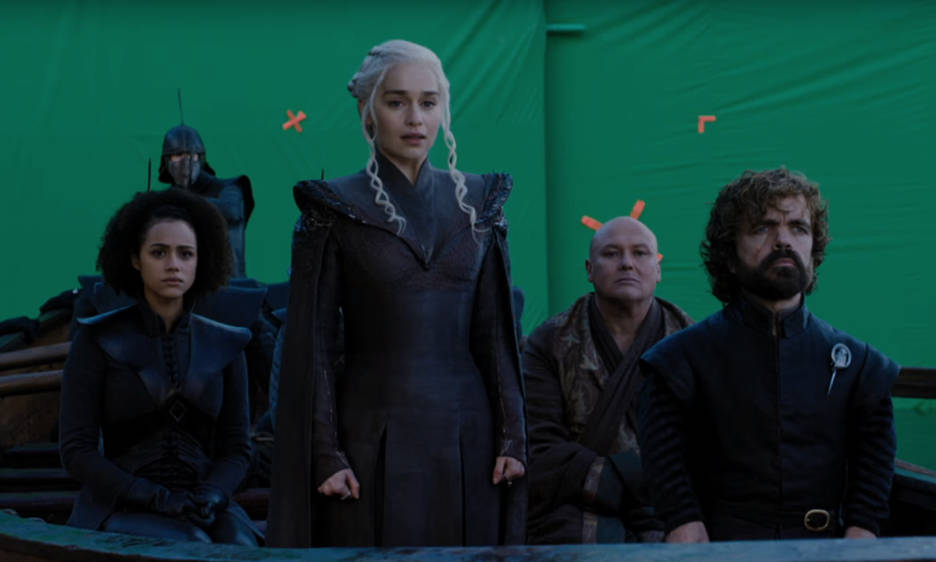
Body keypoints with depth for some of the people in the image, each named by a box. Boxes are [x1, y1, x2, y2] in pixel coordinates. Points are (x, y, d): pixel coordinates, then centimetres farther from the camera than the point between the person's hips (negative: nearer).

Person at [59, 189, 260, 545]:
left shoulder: (224, 346, 7)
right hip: (122, 515, -3)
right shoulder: (97, 339, -3)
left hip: (201, 514, 3)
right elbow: (76, 450, -6)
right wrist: (160, 501, -19)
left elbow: (235, 449, 8)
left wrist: (206, 501, -15)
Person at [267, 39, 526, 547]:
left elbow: (494, 333, 8)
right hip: (373, 441, -3)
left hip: (465, 435, 3)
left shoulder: (476, 202, 8)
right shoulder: (333, 209, -1)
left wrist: (512, 434, 1)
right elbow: (313, 345, -3)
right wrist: (324, 455, -9)